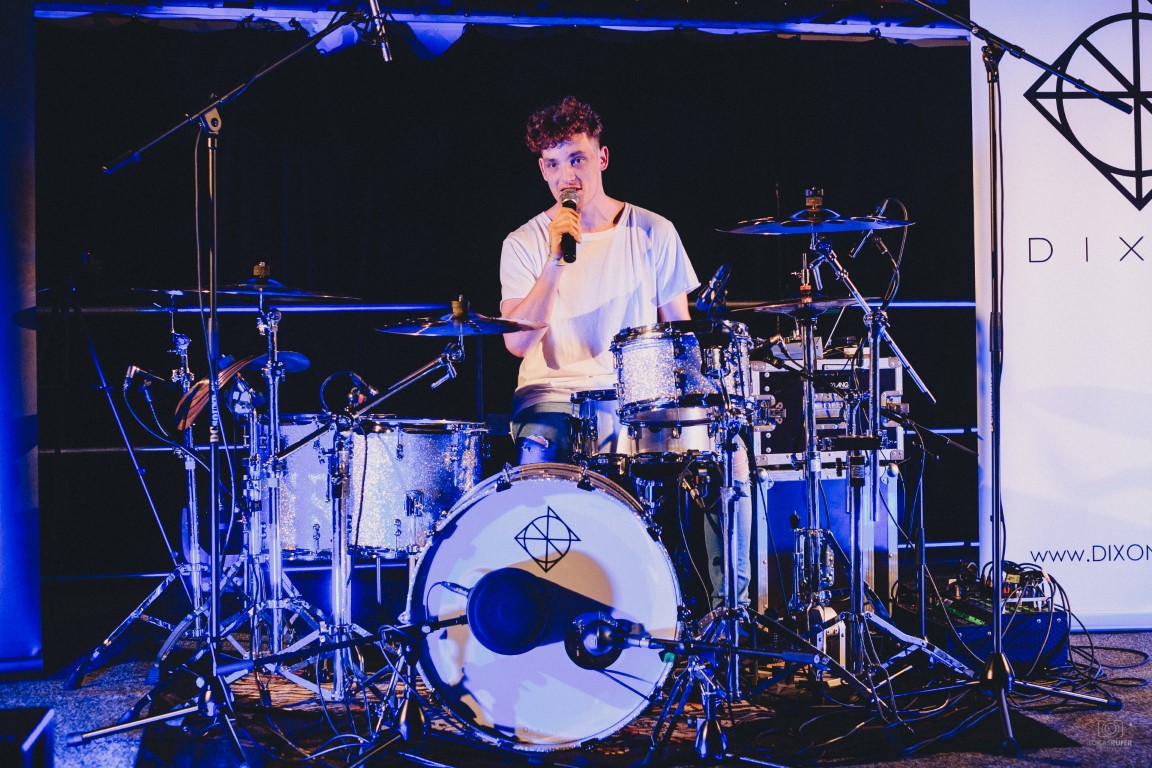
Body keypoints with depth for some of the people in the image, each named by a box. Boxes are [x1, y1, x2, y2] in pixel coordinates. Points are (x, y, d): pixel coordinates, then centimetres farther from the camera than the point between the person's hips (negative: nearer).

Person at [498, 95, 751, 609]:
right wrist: (554, 262, -19)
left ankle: (731, 602, -9)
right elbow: (518, 342, -10)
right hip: (554, 396, -1)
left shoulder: (653, 234, 6)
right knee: (536, 456, -35)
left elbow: (680, 328, 10)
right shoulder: (525, 244, 3)